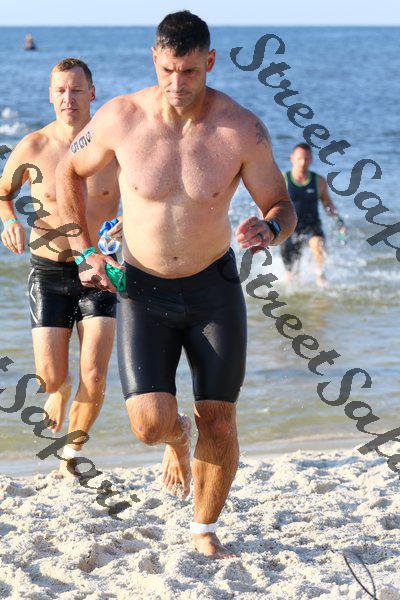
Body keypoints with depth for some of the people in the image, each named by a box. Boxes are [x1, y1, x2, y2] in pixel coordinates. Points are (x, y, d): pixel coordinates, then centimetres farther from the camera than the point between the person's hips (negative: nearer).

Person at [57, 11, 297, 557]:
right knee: (150, 424, -14)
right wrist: (85, 252, -1)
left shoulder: (243, 130, -16)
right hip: (142, 289, 0)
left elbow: (283, 207, -4)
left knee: (219, 423, 0)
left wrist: (269, 230, -28)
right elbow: (69, 172, 5)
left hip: (214, 287, 0)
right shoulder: (120, 118, -15)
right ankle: (177, 436, 26)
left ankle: (205, 530, 25)